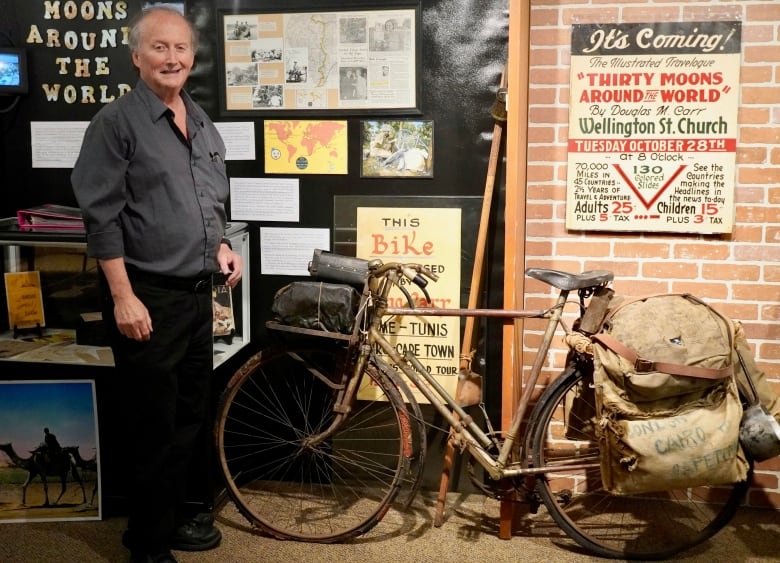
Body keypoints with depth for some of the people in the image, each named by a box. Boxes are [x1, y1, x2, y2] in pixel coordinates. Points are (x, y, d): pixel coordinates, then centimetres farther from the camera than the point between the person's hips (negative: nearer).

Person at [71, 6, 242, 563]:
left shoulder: (203, 123, 12)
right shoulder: (117, 122, -10)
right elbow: (101, 216, -14)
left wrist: (221, 246, 7)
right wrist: (123, 297, -18)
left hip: (198, 291, 7)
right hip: (148, 296, -7)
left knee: (193, 411, 17)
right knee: (155, 424, 2)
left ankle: (185, 509, 35)